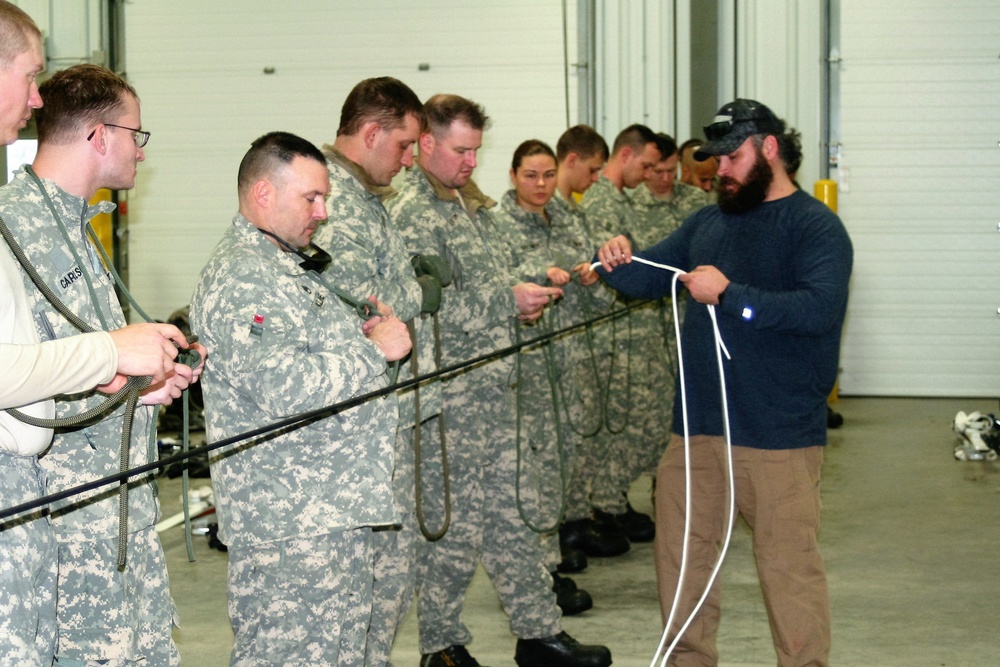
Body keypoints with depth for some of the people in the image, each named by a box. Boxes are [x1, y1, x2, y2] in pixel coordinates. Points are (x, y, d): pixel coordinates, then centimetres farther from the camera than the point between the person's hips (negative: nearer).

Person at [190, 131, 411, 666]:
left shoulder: (296, 265, 19)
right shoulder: (241, 277, -15)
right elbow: (281, 386, -26)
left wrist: (375, 329, 13)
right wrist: (375, 351, -15)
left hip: (338, 509, 11)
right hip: (288, 523, -10)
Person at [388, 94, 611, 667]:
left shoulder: (473, 205, 17)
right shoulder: (412, 213, -13)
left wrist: (532, 287, 7)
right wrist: (509, 301, -19)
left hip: (494, 386, 9)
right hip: (449, 391, -9)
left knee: (514, 510, 13)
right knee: (455, 523, 0)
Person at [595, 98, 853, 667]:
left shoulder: (815, 225, -6)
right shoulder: (709, 223, 14)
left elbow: (822, 307, -21)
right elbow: (647, 280, 18)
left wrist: (729, 294, -23)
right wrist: (618, 262, -4)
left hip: (780, 433, -7)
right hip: (697, 427, 7)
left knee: (789, 564, -2)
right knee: (682, 554, 15)